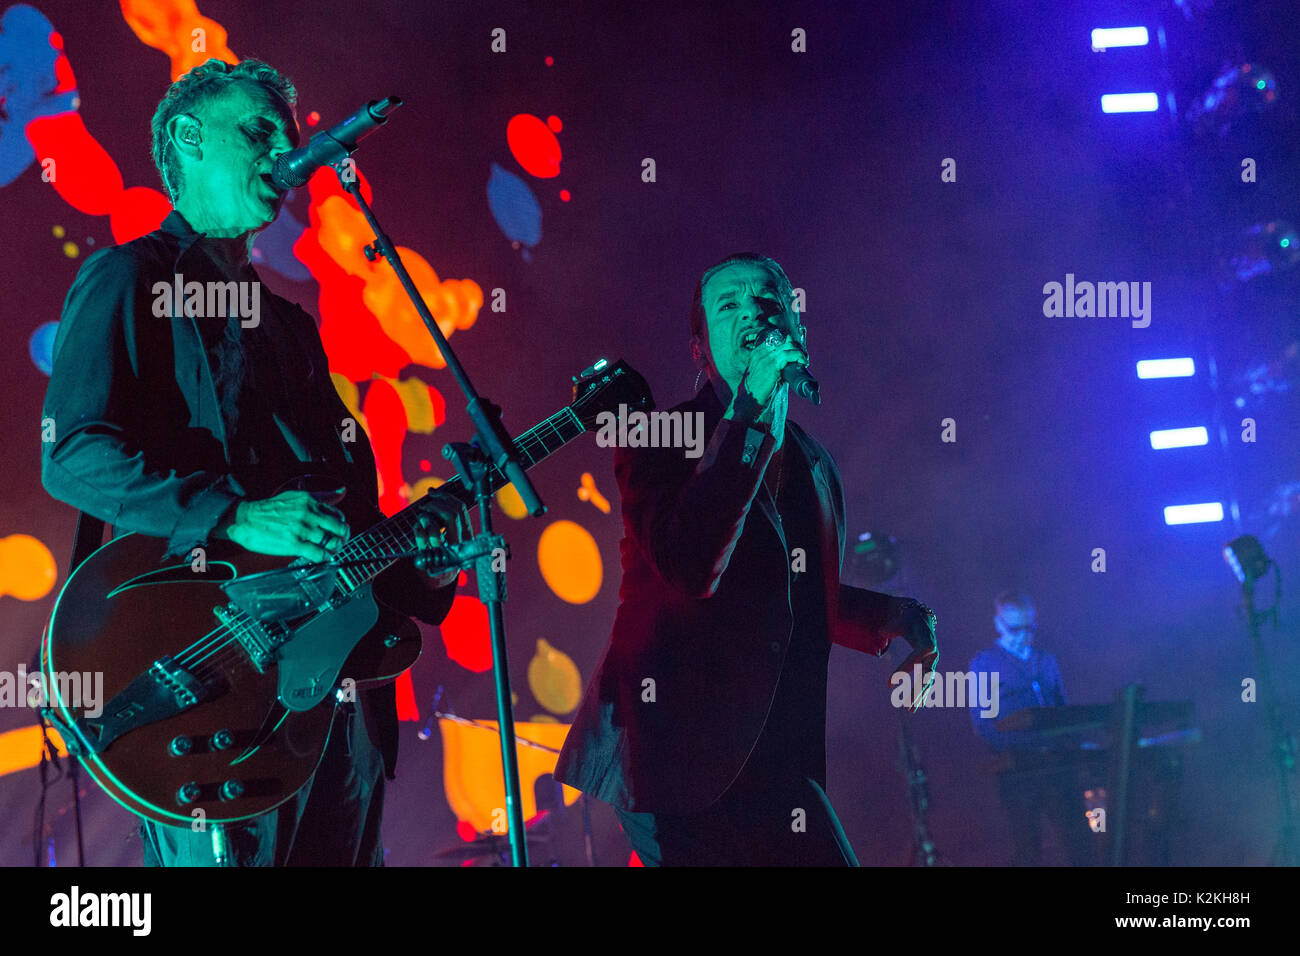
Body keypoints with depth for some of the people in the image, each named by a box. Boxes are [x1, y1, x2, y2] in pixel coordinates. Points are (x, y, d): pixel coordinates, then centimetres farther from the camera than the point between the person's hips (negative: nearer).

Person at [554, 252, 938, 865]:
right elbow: (691, 569, -23)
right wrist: (751, 417, -20)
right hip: (681, 750, -7)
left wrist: (890, 616, 9)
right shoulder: (658, 438, -4)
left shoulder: (814, 466, 15)